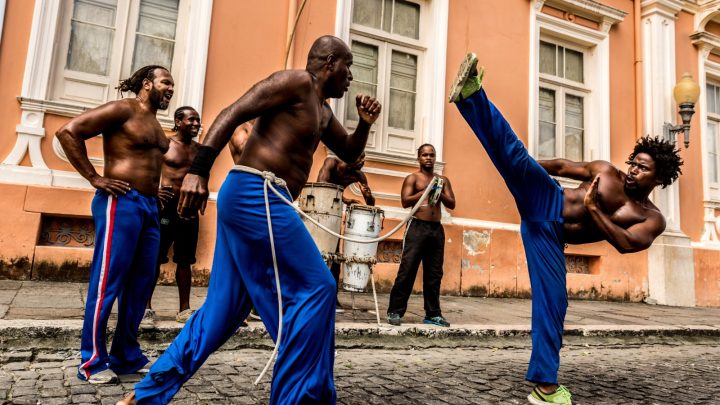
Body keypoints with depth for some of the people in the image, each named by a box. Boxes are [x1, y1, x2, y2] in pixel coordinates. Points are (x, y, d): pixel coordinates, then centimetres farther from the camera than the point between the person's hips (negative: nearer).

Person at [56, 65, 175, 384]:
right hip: (121, 202, -8)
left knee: (141, 283, 9)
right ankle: (92, 361, 9)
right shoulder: (123, 110, -5)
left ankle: (126, 356, 19)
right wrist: (94, 178, -12)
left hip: (149, 206, 8)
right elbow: (68, 132, -11)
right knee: (108, 283, -3)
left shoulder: (155, 123, 19)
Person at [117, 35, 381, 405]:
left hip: (252, 200, 10)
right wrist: (199, 170, -22)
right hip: (257, 194, -10)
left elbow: (349, 154, 32)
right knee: (315, 288, -8)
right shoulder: (296, 82, -3)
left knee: (223, 309, 11)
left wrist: (365, 124, 12)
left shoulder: (322, 111, 24)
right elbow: (232, 114, -12)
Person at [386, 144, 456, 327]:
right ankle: (395, 311, -2)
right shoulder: (412, 178, 5)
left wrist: (439, 193, -6)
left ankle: (433, 314, 14)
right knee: (407, 270, -8)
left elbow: (452, 204, 10)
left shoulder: (443, 180, 18)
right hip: (417, 227, -4)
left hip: (437, 229, 5)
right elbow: (405, 201, -8)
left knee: (434, 273, 6)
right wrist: (425, 191, -13)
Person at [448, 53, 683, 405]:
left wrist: (592, 208, -14)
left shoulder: (652, 219, 6)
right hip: (545, 202, 0)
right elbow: (561, 166, 14)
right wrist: (523, 166, 7)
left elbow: (625, 244, -11)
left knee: (553, 299, -5)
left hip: (551, 235, 0)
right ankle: (471, 93, -39)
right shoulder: (605, 170, 10)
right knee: (518, 156, -26)